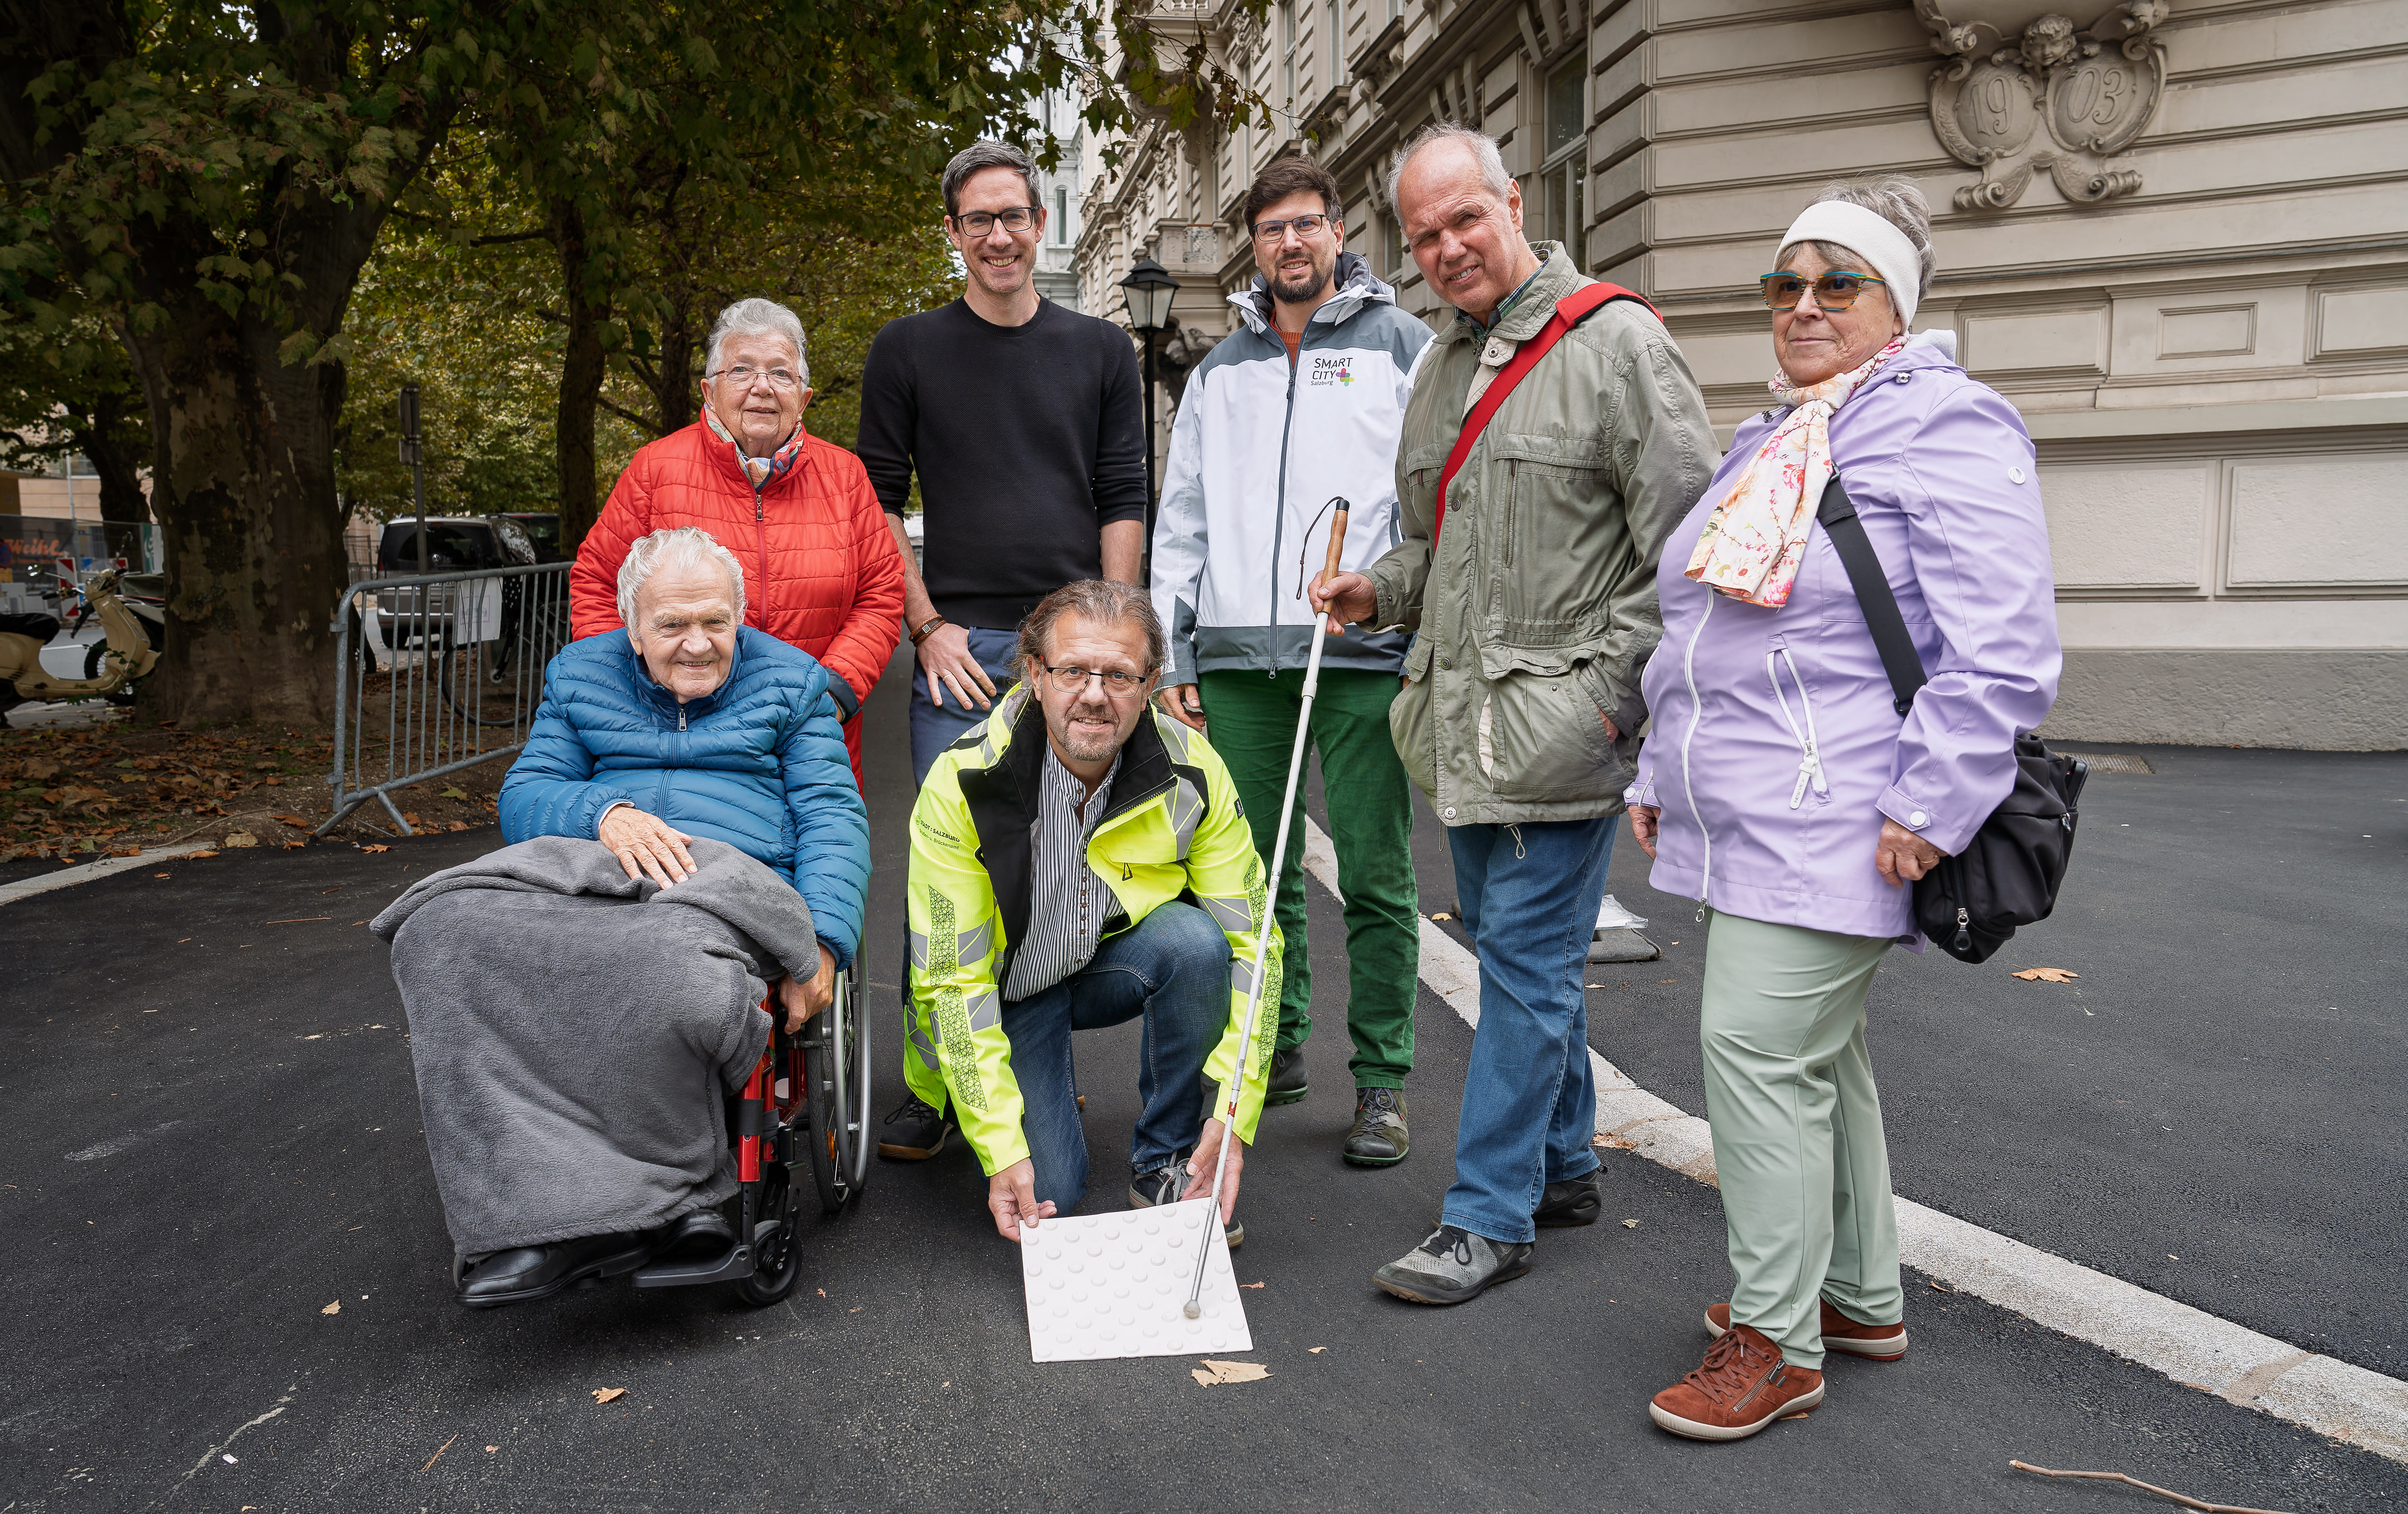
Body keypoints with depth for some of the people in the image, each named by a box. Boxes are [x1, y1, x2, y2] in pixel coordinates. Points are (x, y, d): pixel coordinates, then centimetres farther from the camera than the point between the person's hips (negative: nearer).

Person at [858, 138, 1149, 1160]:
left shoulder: (1101, 352, 12)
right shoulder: (908, 351, 8)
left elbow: (1124, 500, 8)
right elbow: (878, 503, 6)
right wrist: (927, 627, -4)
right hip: (959, 651, -1)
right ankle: (934, 1084, 8)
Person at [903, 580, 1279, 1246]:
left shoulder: (1192, 773, -21)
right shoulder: (962, 784, -26)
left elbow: (1253, 942, -17)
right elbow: (951, 982, -23)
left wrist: (1235, 1115, -25)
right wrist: (1002, 1151, -28)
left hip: (1118, 963, 2)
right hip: (1009, 985, -1)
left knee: (1197, 939, -31)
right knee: (1049, 1189, -18)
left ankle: (1165, 1163, -10)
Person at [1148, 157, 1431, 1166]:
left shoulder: (1400, 345, 9)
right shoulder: (1219, 371, 20)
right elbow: (1181, 519, 19)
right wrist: (1174, 651, 10)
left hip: (1365, 653, -3)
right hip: (1237, 657, 4)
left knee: (1375, 876, -2)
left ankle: (1382, 1083, 8)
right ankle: (1277, 1046, 23)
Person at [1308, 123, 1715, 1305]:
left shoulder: (1616, 341, -7)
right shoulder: (1441, 365, 16)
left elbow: (1682, 542, -11)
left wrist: (1610, 690, -16)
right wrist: (1382, 590, 6)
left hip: (1561, 723, -8)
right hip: (1466, 718, 8)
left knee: (1527, 957, -4)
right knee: (1513, 944, 16)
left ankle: (1489, 1217, 7)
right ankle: (1564, 1164, 33)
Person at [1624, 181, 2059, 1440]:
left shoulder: (1945, 427, -9)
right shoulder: (1767, 443, 19)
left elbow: (2002, 654, -16)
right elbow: (1701, 627, 26)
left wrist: (1929, 813, -19)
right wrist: (1659, 776, 22)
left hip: (1825, 824, -9)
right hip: (1740, 818, 9)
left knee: (1760, 1052, -9)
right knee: (1817, 1056, 16)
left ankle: (1775, 1339, 5)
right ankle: (1862, 1298, 30)